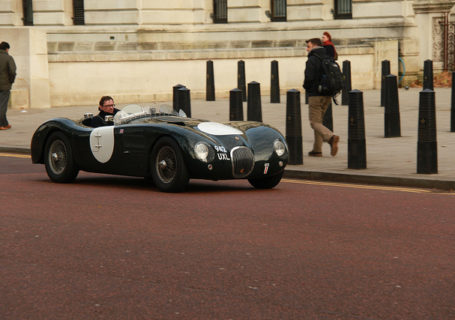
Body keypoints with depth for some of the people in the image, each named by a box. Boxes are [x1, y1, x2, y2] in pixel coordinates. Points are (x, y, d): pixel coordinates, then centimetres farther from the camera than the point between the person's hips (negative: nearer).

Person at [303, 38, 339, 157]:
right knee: (319, 121, 17)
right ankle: (317, 149, 16)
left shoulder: (312, 60, -12)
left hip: (315, 95, -8)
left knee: (315, 122, -4)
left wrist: (306, 86, 1)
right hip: (327, 95, 8)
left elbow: (309, 78, -19)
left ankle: (331, 137, -30)